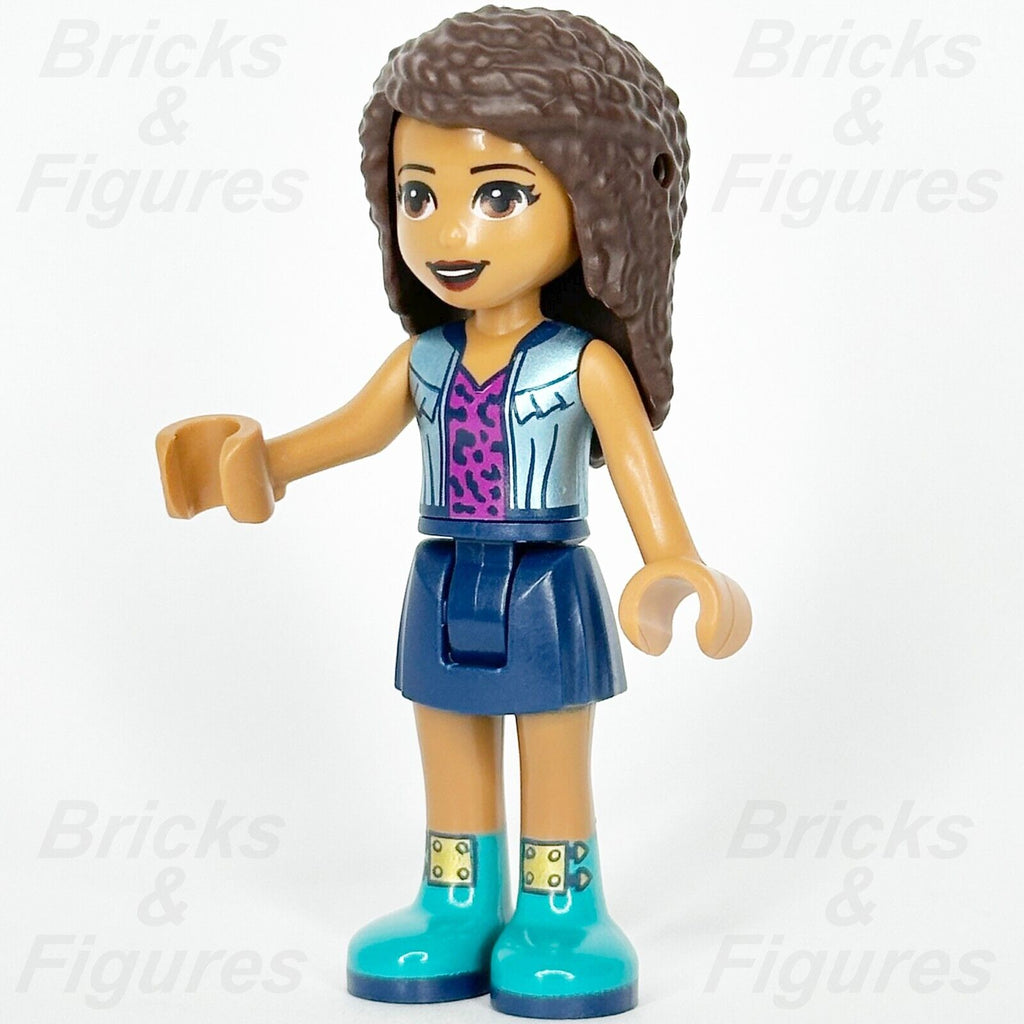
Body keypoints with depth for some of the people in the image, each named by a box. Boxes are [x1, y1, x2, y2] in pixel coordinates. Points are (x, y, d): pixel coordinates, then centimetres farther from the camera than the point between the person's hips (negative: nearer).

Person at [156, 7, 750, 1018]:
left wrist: (673, 570, -24)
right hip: (445, 592, 5)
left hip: (546, 593, -5)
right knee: (450, 767, 16)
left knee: (555, 768, 9)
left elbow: (637, 463, -14)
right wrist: (261, 458, 2)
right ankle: (457, 908, 29)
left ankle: (560, 916, 21)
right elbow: (354, 428, 12)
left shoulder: (588, 362, -12)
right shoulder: (424, 357, 1)